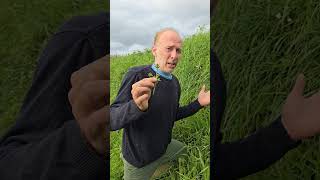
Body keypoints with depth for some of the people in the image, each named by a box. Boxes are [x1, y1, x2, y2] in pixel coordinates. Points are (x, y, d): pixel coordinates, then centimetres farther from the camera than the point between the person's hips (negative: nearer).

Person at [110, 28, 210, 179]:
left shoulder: (175, 82, -3)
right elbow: (111, 121, -27)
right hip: (138, 159, -6)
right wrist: (137, 106, -47)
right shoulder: (136, 75, -24)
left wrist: (198, 103, -3)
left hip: (166, 148, 6)